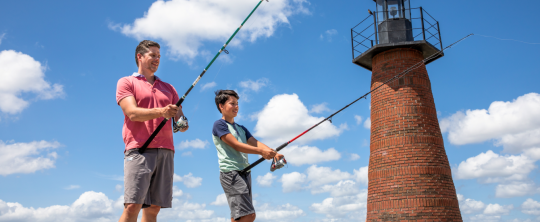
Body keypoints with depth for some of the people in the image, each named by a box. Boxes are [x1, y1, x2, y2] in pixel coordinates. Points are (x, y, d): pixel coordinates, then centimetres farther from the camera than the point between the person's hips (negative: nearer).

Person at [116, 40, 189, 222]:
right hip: (139, 150, -4)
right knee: (132, 206, -14)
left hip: (166, 152, 5)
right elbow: (132, 112, -6)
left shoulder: (168, 88, 25)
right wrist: (160, 112, -22)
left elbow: (180, 118, 18)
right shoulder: (126, 82, 10)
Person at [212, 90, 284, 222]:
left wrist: (273, 153, -8)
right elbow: (236, 145, -13)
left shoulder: (241, 129, 23)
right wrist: (261, 151, -19)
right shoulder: (219, 125, -2)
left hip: (245, 172, 8)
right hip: (231, 172, -8)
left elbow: (255, 143, 9)